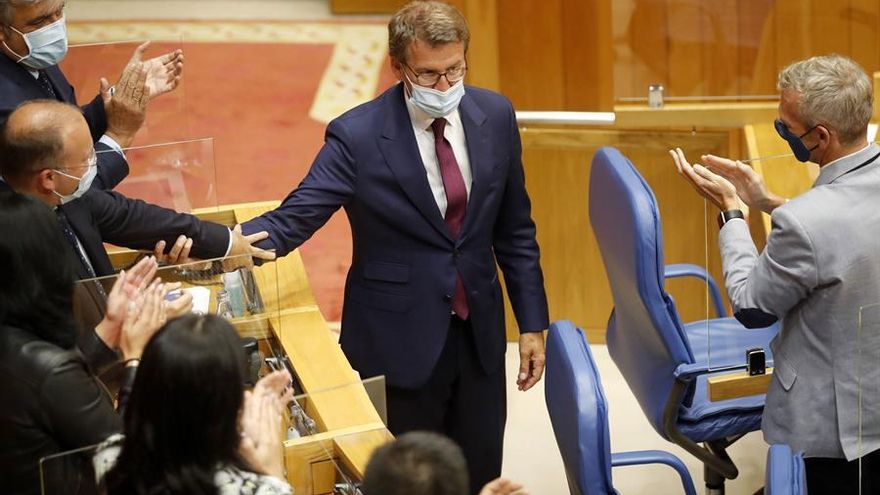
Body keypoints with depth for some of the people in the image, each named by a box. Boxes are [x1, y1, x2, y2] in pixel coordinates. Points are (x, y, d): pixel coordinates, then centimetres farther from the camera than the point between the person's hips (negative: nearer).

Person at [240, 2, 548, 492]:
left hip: (480, 335, 4)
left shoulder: (495, 116, -2)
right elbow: (294, 218, -19)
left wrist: (533, 322, 6)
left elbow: (515, 229, 6)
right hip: (399, 340, -4)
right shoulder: (357, 135, -15)